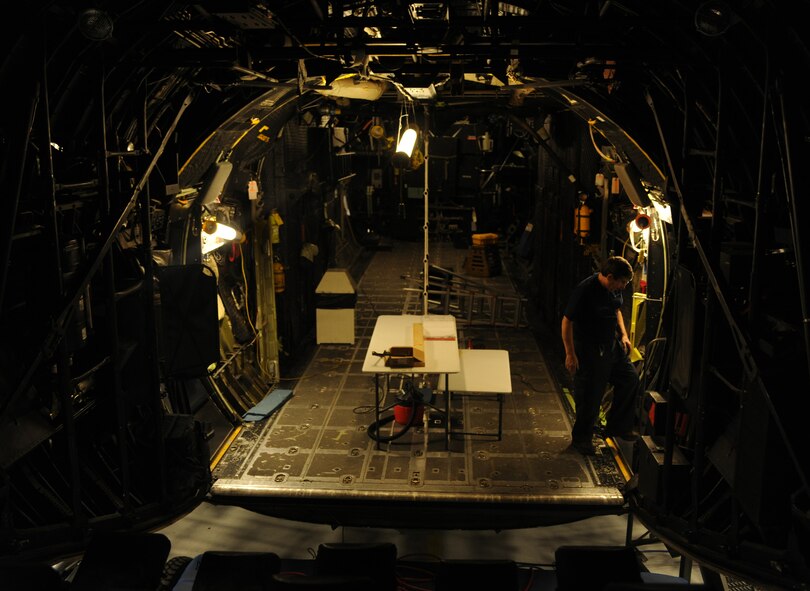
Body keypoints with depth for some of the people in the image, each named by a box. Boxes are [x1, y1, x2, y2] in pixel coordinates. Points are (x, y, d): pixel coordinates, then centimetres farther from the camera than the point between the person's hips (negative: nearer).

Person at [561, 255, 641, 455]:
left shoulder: (614, 289, -1)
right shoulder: (585, 291, -25)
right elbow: (567, 321, -21)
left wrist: (623, 335, 8)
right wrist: (570, 354, -22)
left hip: (612, 345, 8)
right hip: (589, 350, -8)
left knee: (631, 379, 11)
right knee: (590, 396, 1)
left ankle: (618, 426, 28)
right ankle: (581, 438, 21)